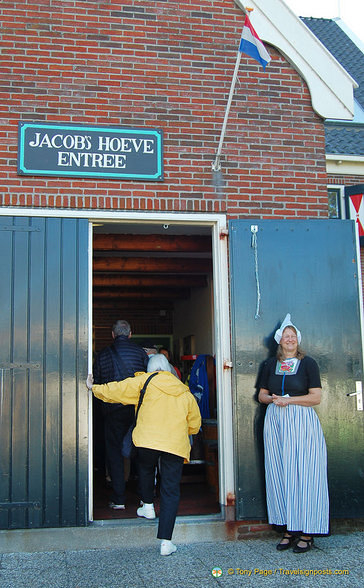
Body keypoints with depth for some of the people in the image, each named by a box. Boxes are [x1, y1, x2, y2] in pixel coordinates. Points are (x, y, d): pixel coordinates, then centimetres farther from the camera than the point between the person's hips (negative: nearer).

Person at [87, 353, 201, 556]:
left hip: (147, 439, -1)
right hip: (176, 445, 2)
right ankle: (166, 541, -2)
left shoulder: (145, 381, 8)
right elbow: (194, 425, 21)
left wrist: (94, 388, 22)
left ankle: (148, 505, 38)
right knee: (171, 490, 2)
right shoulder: (185, 392, 18)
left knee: (146, 469, 32)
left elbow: (116, 390, 6)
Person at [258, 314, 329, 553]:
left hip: (302, 422, -4)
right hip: (275, 422, 4)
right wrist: (272, 399, -4)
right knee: (280, 475, 3)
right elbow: (262, 394, 17)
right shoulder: (271, 364, 13)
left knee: (303, 473, -5)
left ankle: (307, 532, 2)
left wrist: (288, 400, -13)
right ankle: (290, 528, 12)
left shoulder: (308, 363, 1)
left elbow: (316, 397, -6)